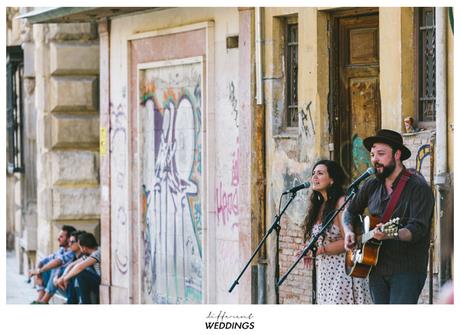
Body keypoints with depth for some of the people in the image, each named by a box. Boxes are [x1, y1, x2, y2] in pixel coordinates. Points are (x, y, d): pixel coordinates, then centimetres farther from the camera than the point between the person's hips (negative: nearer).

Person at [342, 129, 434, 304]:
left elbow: (418, 229, -20)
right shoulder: (371, 186, 12)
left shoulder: (418, 187, -8)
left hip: (406, 271, -6)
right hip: (376, 269, 7)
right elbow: (350, 212, 28)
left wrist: (391, 234, -38)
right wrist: (349, 231, 7)